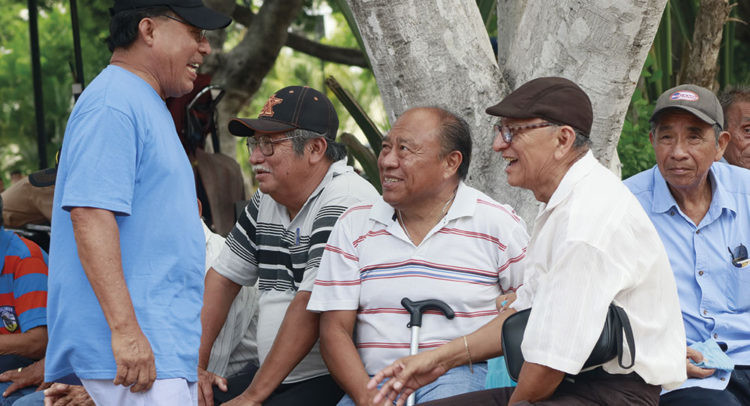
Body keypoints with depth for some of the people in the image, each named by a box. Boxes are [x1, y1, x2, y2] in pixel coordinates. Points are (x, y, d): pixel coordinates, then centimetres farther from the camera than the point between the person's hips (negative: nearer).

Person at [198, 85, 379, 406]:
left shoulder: (344, 205, -16)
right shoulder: (266, 201, 12)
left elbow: (310, 305, -22)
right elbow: (223, 276, 18)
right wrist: (195, 367, 8)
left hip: (334, 379, -8)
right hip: (276, 377, 8)